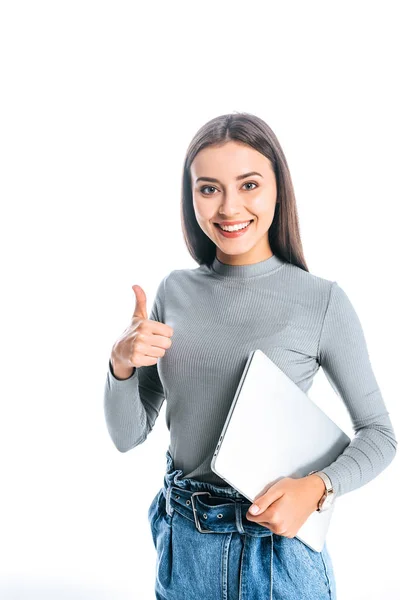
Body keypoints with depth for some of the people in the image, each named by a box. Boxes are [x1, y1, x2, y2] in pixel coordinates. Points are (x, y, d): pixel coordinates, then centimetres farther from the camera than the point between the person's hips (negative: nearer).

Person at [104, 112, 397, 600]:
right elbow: (128, 436, 2)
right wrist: (121, 364, -16)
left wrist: (316, 487, -21)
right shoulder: (175, 291, -2)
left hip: (276, 548, -3)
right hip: (181, 544, 4)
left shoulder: (322, 301, -13)